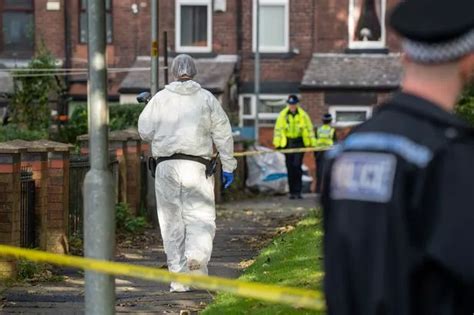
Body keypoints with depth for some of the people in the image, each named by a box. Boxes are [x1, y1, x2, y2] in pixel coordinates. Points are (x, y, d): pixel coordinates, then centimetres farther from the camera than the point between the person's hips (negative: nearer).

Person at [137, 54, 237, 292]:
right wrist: (228, 166, 10)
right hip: (196, 165, -1)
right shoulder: (207, 99, 6)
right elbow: (223, 134, 5)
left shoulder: (160, 98, 5)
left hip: (166, 166, 1)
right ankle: (197, 254, -27)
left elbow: (145, 131, 2)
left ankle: (179, 278, 4)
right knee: (201, 216, 4)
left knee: (172, 220, 6)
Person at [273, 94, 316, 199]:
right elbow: (278, 129, 4)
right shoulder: (283, 115, 1)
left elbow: (309, 129, 4)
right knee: (290, 168, 5)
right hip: (287, 142, 2)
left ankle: (298, 191, -8)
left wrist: (312, 143, 1)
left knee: (297, 166, -11)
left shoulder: (303, 115, -2)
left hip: (299, 142, -2)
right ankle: (292, 192, 12)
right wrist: (277, 143, -1)